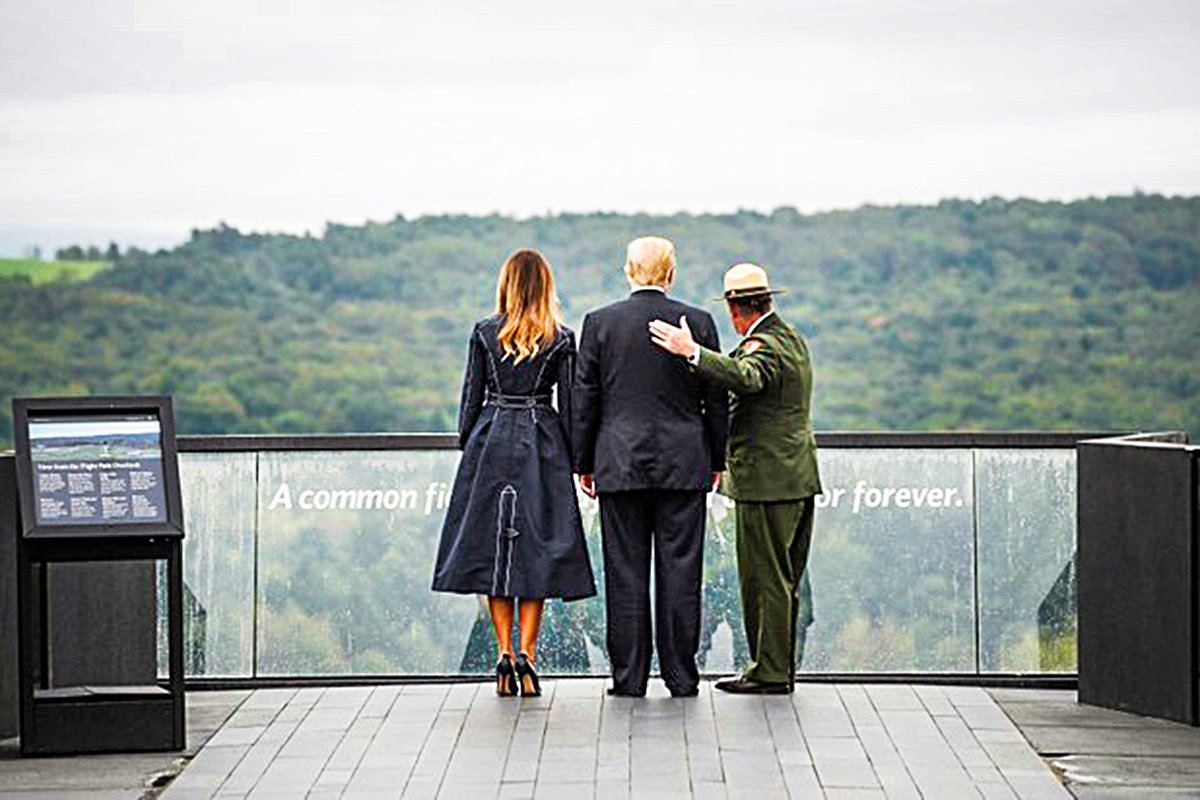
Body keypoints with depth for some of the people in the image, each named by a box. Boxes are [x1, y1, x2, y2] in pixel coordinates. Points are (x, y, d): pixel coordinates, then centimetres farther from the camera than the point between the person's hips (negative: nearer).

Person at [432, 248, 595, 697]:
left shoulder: (484, 333, 1)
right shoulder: (561, 339, -1)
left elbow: (472, 395, 3)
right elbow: (569, 403, 0)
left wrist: (467, 444, 13)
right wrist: (577, 460, 8)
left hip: (491, 443, 1)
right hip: (542, 446, -1)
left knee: (493, 546, 6)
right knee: (536, 549, 3)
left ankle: (505, 653, 1)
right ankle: (526, 654, -6)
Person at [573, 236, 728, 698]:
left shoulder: (600, 323, -1)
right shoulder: (699, 322, 0)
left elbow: (584, 399, 2)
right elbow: (716, 400, 4)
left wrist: (583, 463, 10)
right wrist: (716, 460, 15)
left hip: (619, 464, 0)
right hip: (683, 466, 0)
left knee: (626, 573, 3)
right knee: (680, 572, 4)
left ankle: (629, 677, 4)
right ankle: (681, 677, 6)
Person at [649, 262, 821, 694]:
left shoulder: (763, 346, -16)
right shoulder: (791, 338, 16)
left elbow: (746, 379, -38)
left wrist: (693, 352, -43)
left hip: (768, 481, -10)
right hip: (798, 479, 10)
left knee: (765, 580, -5)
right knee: (784, 581, 14)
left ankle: (769, 671, -3)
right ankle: (781, 667, 19)